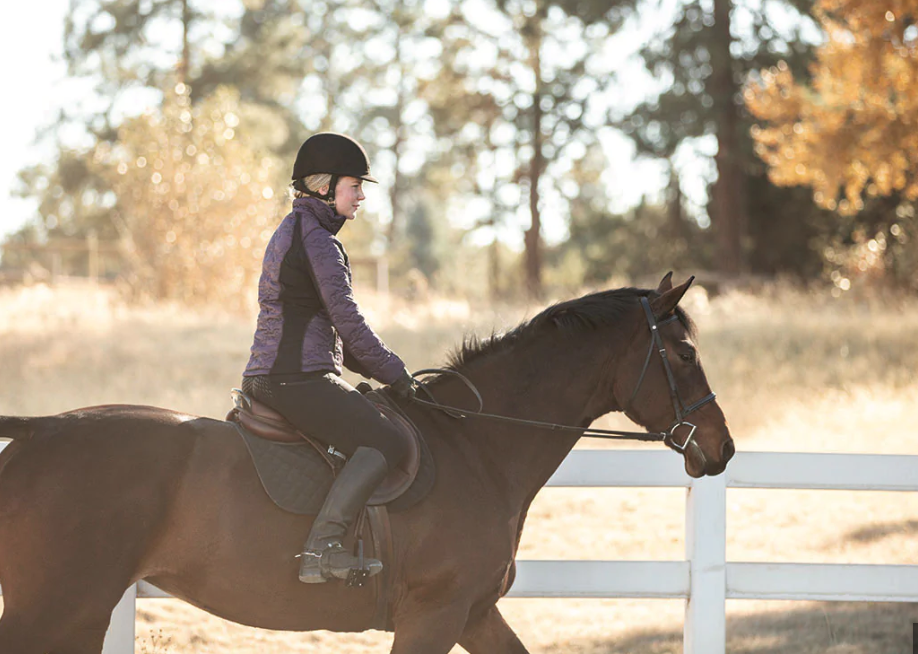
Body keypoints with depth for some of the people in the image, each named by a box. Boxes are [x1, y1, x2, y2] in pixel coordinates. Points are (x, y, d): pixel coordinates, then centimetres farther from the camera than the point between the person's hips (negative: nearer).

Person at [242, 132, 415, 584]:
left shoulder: (292, 232, 23)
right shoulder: (317, 241, -11)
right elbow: (348, 321, -16)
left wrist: (380, 371, 18)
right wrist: (395, 373, -6)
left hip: (268, 376, 11)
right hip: (297, 379, -11)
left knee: (367, 433, 23)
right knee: (384, 442, -19)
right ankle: (322, 548, -28)